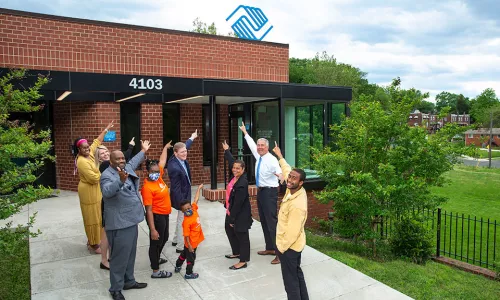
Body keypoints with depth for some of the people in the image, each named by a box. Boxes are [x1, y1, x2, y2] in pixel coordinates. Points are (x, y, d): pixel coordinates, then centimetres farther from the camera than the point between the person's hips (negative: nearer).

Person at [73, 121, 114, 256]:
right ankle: (93, 245, 12)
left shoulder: (89, 153, 1)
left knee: (96, 217, 17)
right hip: (88, 191, -9)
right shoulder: (82, 161, -23)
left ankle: (92, 241, 30)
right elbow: (94, 178, -26)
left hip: (94, 190, 9)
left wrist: (106, 129, 20)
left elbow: (97, 141, 16)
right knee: (92, 218, 0)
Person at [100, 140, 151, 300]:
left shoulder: (127, 168, 9)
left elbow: (134, 161, 33)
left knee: (130, 254, 20)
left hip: (131, 220, 9)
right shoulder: (107, 175, -16)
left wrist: (143, 151, 45)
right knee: (119, 256, 1)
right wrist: (120, 180, -51)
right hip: (119, 223, -9)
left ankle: (129, 281, 35)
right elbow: (107, 192, -36)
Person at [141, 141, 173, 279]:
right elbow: (149, 210, -25)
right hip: (156, 216, -9)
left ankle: (156, 259, 46)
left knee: (164, 238, 24)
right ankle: (156, 271, 16)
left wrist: (165, 148, 25)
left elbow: (162, 161, 14)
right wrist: (152, 229, -26)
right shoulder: (147, 188, -25)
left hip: (164, 214, 9)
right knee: (156, 241, 3)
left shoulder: (158, 177, -3)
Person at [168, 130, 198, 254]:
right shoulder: (175, 168, -31)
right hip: (181, 197, -10)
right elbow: (176, 188, -27)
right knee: (183, 221, 3)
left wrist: (192, 138, 33)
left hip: (185, 195, 10)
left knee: (181, 219, 23)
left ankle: (176, 240, 40)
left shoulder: (181, 159, -6)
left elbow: (185, 146, 17)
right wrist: (183, 204, -23)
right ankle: (181, 247, 16)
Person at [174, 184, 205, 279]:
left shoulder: (194, 209, -10)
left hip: (194, 241, 8)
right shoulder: (187, 221, -30)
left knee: (184, 253, 27)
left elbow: (196, 199, 0)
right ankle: (188, 274, 29)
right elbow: (186, 235, -25)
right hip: (191, 243, -8)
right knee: (191, 258, 11)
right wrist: (189, 246, -21)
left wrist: (199, 188, 5)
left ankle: (178, 266, 48)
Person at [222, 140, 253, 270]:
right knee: (229, 230, 23)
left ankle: (243, 261, 16)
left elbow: (238, 203, -25)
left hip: (240, 215, -10)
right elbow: (231, 162, 15)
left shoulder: (242, 184, -28)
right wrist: (226, 150, 26)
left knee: (241, 235, 3)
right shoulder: (234, 176, -3)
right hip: (231, 211, 10)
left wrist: (232, 219, -20)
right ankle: (237, 253, 41)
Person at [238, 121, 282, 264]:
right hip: (260, 191, 9)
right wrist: (245, 132, 35)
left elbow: (279, 172, -35)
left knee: (272, 221, -8)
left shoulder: (271, 159, -18)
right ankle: (270, 248, 27)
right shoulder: (258, 157, 7)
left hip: (269, 192, -9)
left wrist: (280, 175, -59)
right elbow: (251, 145, 24)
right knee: (264, 221, 15)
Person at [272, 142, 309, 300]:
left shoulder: (297, 205, -31)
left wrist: (281, 248, -15)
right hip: (292, 245, 9)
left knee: (291, 280, 6)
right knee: (297, 274, 23)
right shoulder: (294, 189, -7)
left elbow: (292, 232, -27)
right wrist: (280, 156, 21)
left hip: (289, 246, -9)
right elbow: (287, 171, 12)